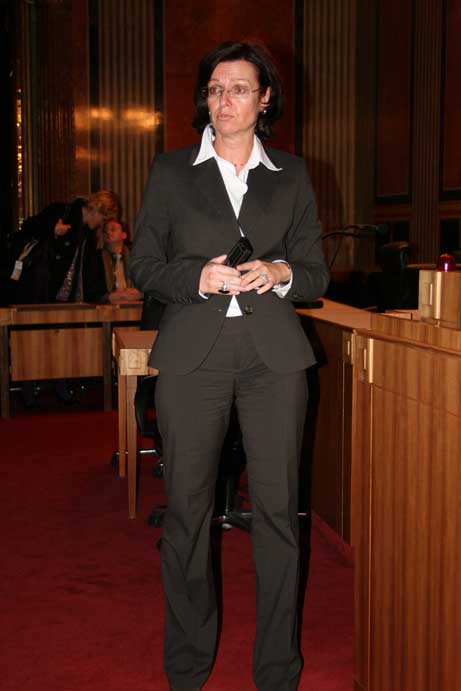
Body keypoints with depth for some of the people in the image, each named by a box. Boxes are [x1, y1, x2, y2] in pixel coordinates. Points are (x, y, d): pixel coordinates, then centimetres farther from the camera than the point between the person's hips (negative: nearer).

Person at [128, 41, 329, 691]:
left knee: (278, 509, 0)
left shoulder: (292, 175, 14)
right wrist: (200, 277, -9)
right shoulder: (171, 171, 11)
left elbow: (317, 274, 13)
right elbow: (142, 266, 9)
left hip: (274, 355, 1)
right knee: (187, 508, 2)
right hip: (193, 355, 0)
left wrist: (280, 272, -9)